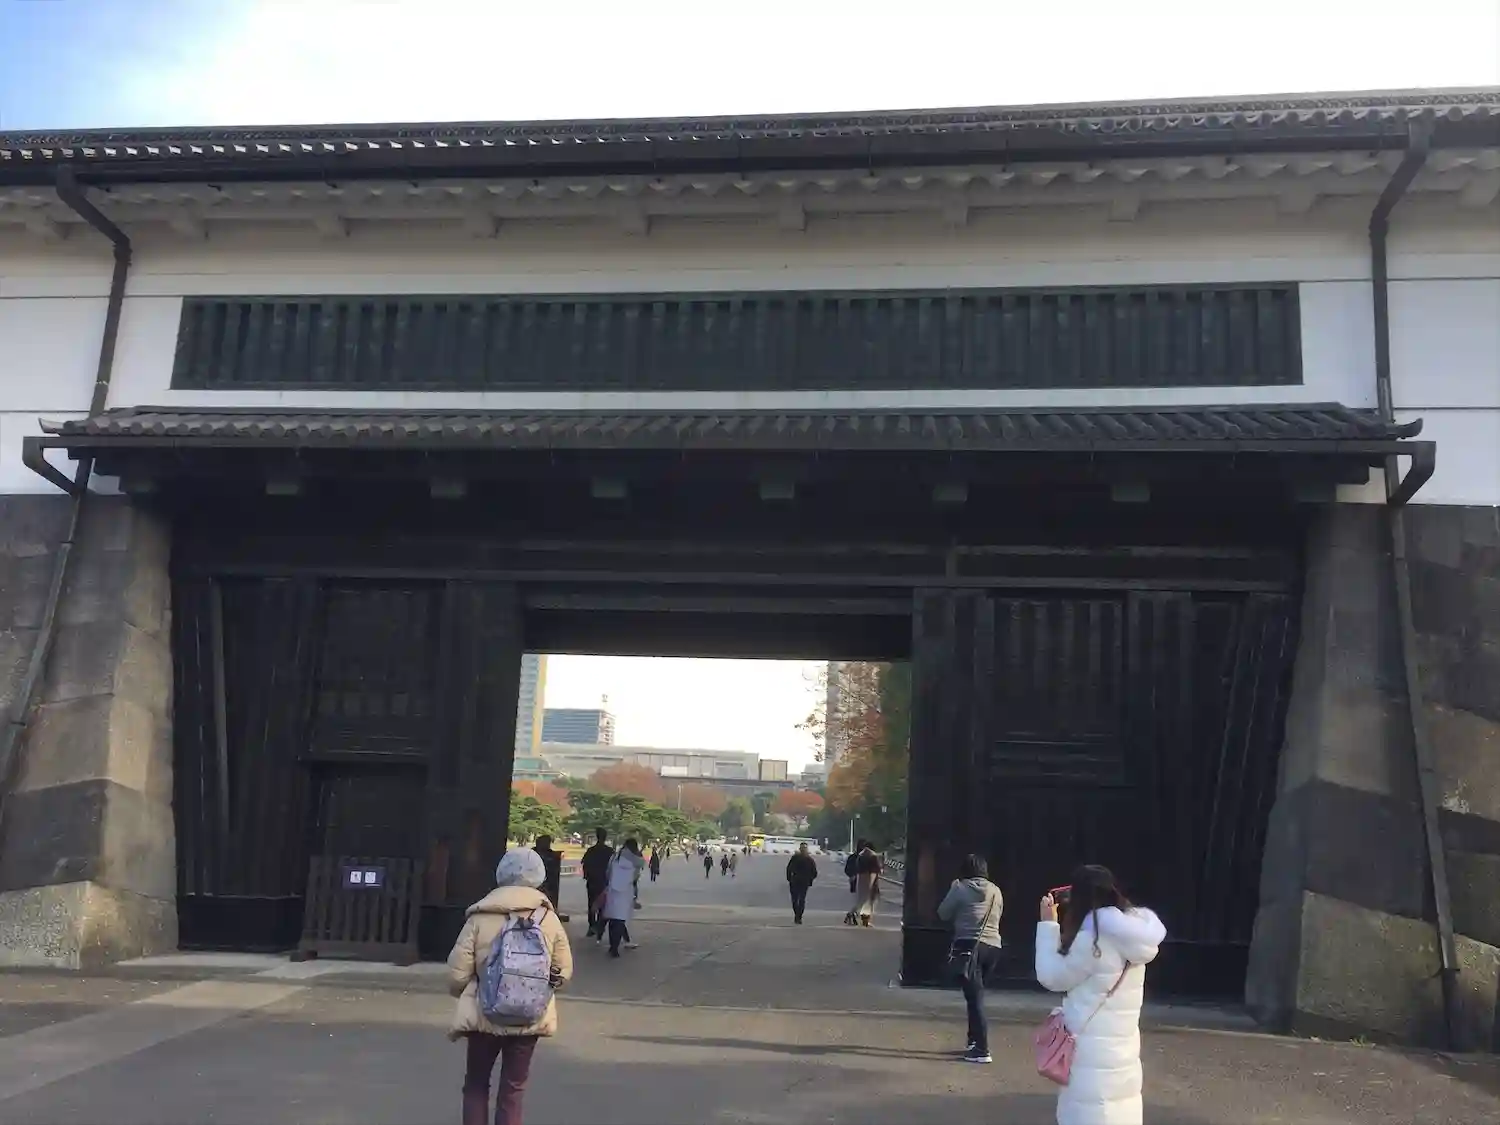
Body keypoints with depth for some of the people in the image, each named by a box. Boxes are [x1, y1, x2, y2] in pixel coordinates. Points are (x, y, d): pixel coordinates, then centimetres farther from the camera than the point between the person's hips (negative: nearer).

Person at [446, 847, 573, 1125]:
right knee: (512, 1090, 13)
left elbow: (458, 973, -8)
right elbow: (563, 972, 3)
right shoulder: (549, 919, -3)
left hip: (484, 1015, -1)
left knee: (476, 1085, 18)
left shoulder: (480, 917, -8)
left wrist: (466, 994, 14)